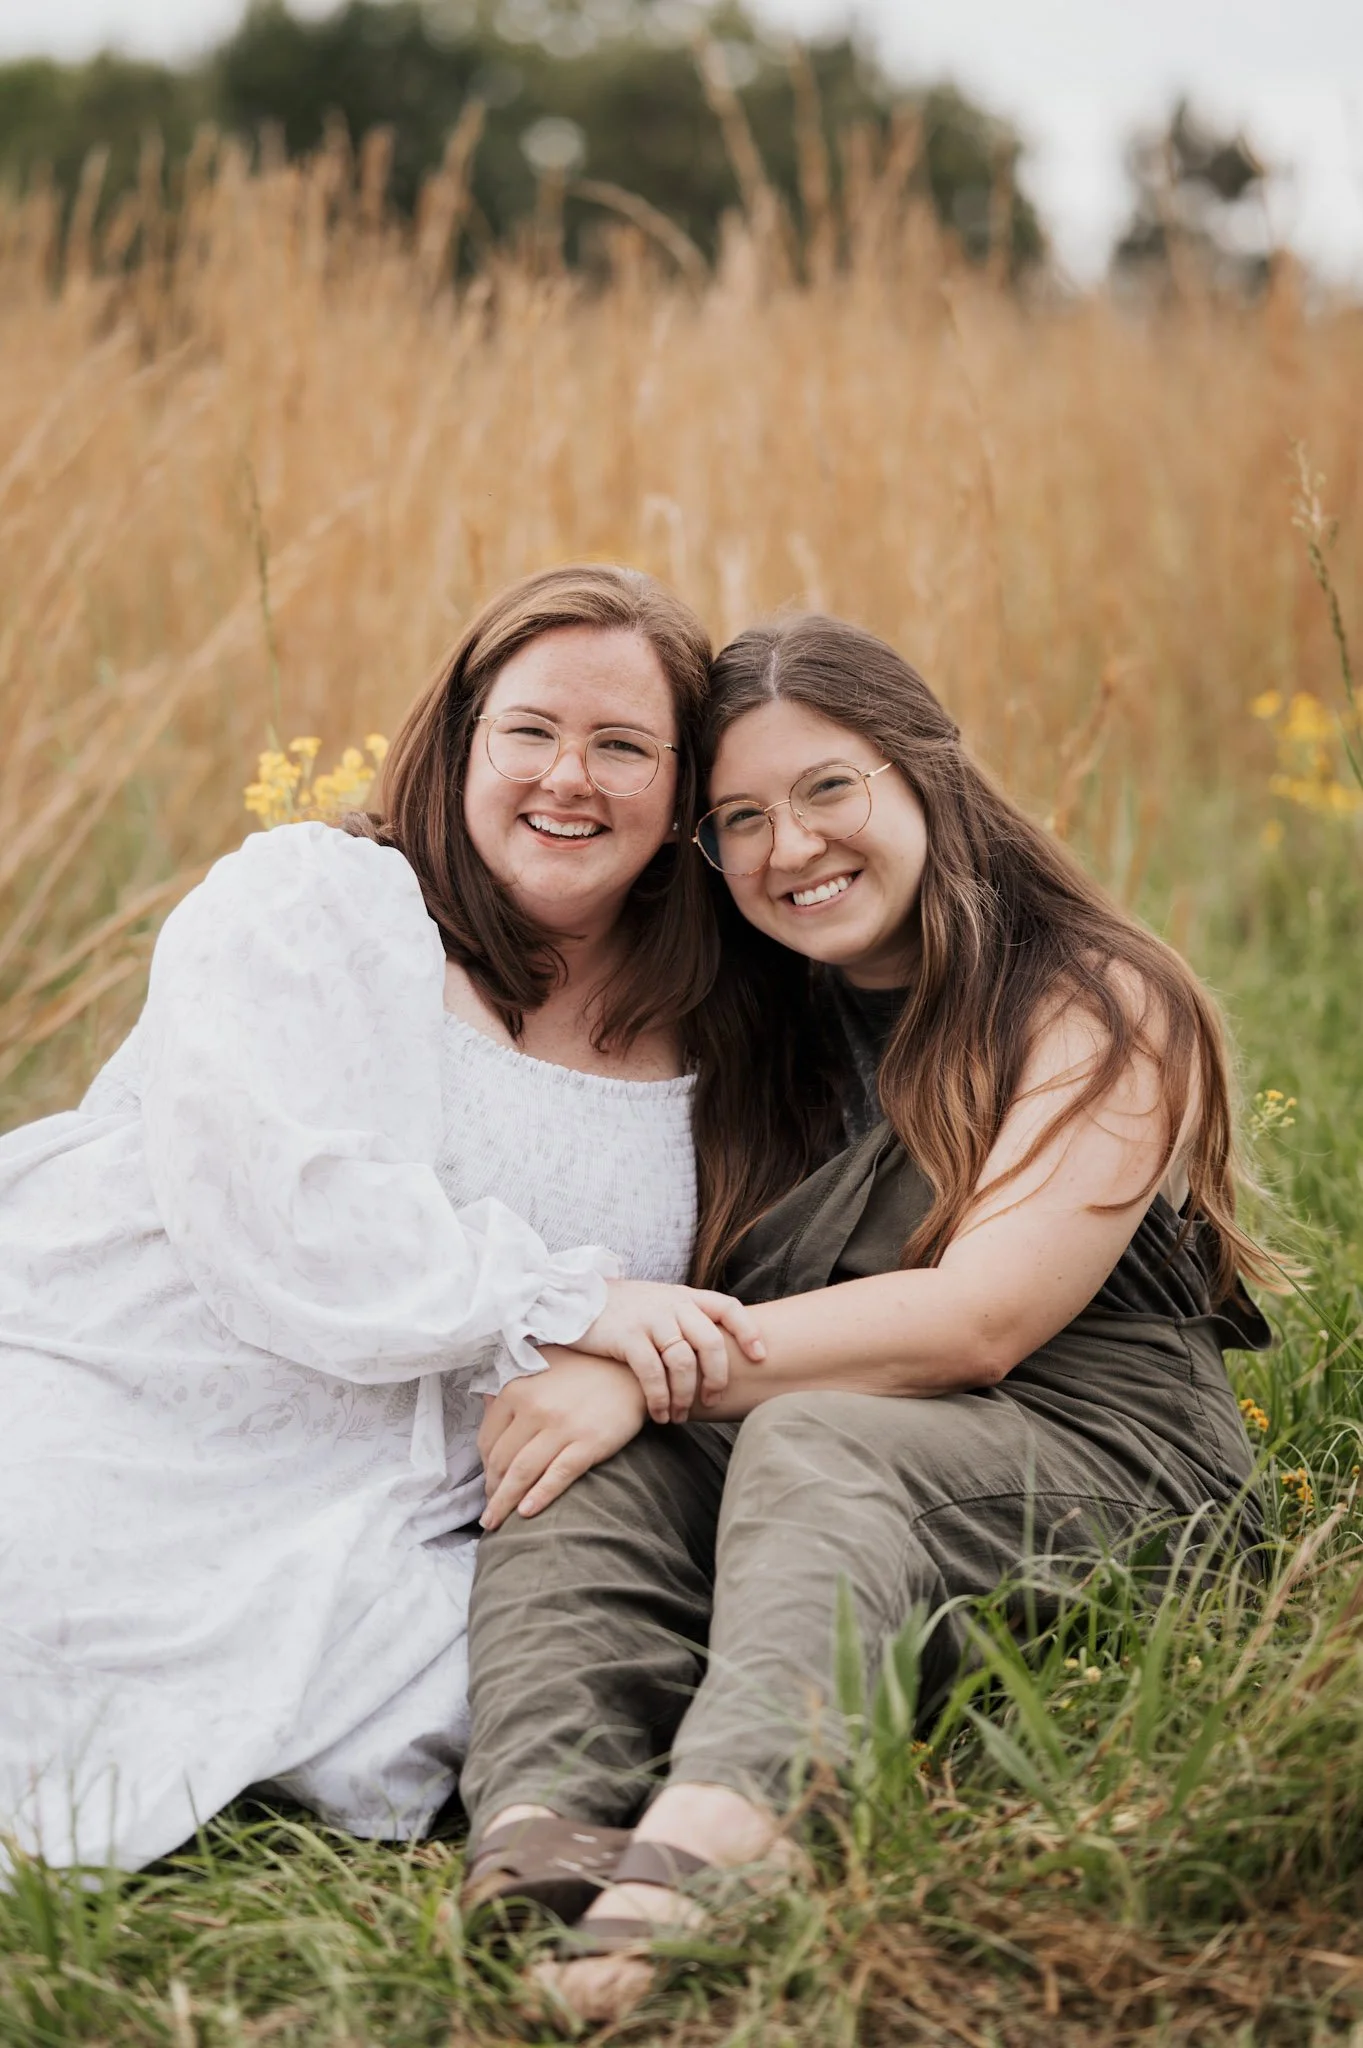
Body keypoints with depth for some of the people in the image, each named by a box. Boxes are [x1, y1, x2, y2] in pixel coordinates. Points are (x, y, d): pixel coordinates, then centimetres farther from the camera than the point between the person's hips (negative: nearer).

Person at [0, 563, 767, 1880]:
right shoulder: (306, 905, -3)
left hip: (374, 1548, 5)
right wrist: (554, 1299, -19)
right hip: (115, 1417, -5)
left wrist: (623, 1387, -5)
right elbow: (262, 1198, -17)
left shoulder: (697, 1053, 11)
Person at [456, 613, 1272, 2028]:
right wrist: (595, 1353, -10)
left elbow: (979, 1321, -15)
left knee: (810, 1442, -35)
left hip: (1098, 1467, -5)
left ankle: (697, 1852, -62)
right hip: (822, 1486, 5)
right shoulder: (757, 1039, 18)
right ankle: (527, 1858, -51)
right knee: (581, 1473, -24)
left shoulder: (1097, 1006, -1)